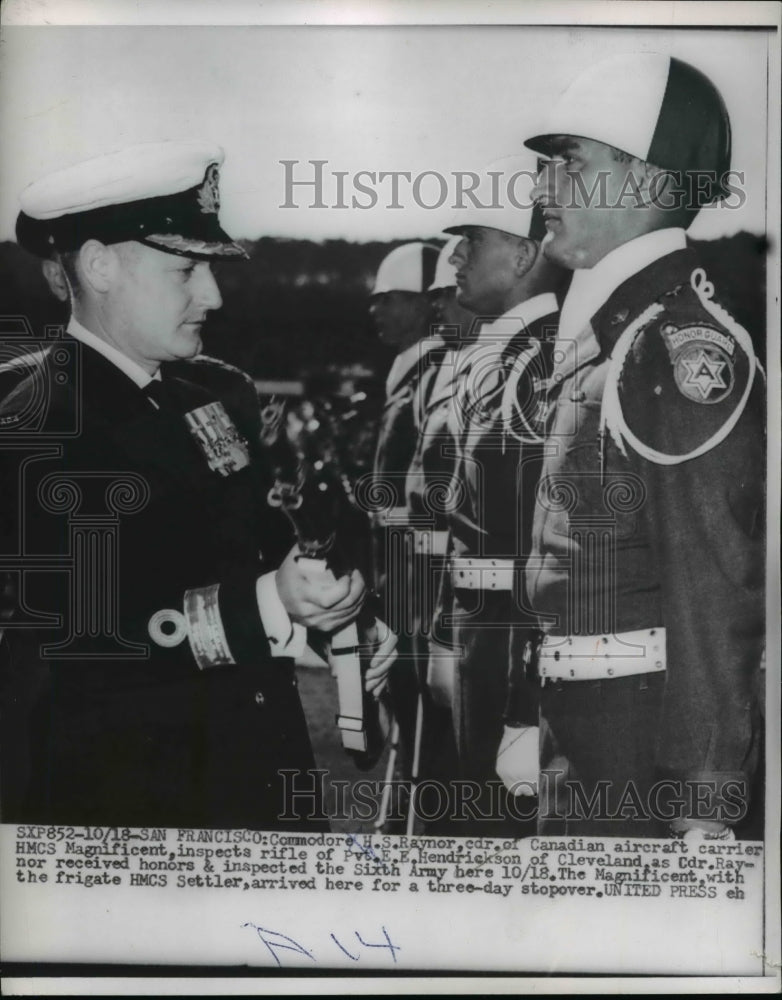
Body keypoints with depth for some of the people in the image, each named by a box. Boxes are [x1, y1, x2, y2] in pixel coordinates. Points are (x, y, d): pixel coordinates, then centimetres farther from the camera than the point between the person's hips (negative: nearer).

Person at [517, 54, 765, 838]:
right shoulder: (600, 333, 11)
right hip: (580, 723, 9)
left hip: (646, 733, -9)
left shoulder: (687, 346, -17)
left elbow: (716, 588, -20)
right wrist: (544, 724, 17)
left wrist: (704, 801, -18)